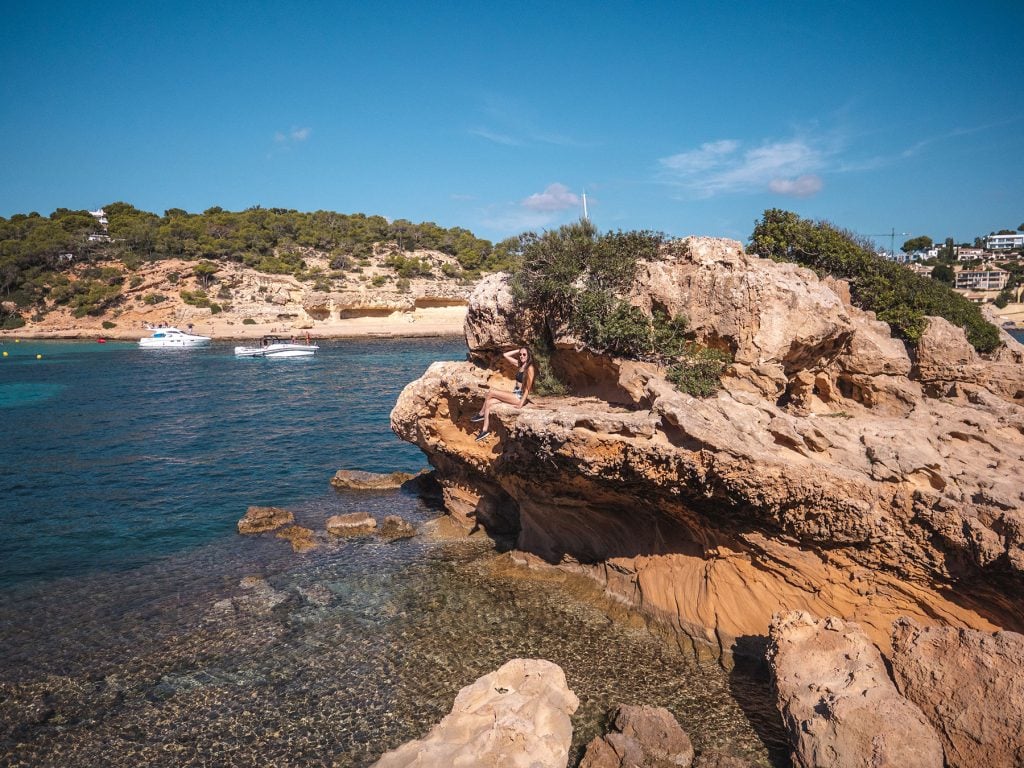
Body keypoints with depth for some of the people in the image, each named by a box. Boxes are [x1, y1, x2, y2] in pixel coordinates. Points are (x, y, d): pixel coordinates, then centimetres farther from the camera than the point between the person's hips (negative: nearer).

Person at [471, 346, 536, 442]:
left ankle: (481, 414, 2)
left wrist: (521, 403, -20)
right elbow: (505, 355, 17)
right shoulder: (519, 364, 11)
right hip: (515, 394, 8)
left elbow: (528, 388, -15)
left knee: (491, 392, -15)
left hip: (520, 397, -8)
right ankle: (485, 429, -8)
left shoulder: (530, 368, -12)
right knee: (489, 402, -7)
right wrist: (518, 350, 8)